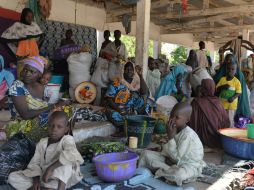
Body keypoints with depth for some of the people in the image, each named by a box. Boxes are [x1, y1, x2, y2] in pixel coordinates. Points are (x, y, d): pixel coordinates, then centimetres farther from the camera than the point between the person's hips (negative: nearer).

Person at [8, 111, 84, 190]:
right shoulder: (42, 143, 4)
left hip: (64, 178, -6)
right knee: (12, 177, -7)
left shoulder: (67, 140, -13)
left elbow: (71, 154, -34)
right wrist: (36, 179, -15)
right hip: (43, 176, 6)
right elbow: (35, 163, 4)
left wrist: (51, 168, -36)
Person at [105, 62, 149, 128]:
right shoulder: (116, 83, 1)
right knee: (115, 116, -37)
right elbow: (109, 99, -3)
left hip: (131, 112, 3)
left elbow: (145, 93, -11)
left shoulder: (137, 83, 8)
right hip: (116, 110, -2)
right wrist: (118, 109, -19)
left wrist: (140, 76, -13)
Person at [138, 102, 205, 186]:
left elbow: (177, 157, -26)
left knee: (179, 175, -43)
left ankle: (159, 171, -15)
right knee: (146, 154, 2)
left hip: (189, 165, -7)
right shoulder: (175, 129, -3)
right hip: (173, 161, 7)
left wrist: (171, 137, -27)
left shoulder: (188, 135, -27)